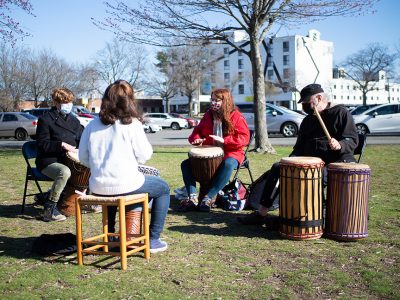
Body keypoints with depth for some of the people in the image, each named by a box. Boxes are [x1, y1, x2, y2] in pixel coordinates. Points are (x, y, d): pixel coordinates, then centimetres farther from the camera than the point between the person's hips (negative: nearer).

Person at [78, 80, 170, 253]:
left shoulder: (92, 125, 4)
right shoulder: (132, 124, -9)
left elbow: (83, 158, 8)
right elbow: (144, 155, -4)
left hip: (97, 187, 6)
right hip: (124, 185, -5)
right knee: (163, 188, 18)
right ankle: (153, 240, 17)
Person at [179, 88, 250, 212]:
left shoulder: (236, 117, -5)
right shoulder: (208, 115, 10)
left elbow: (244, 138, -12)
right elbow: (198, 131, 20)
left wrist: (224, 140, -23)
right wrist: (196, 139, -5)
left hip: (230, 153, -5)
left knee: (228, 164, -41)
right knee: (185, 164, -13)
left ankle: (208, 198, -38)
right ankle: (193, 198, -28)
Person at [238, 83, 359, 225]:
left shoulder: (341, 112, -1)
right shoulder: (308, 120, 19)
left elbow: (353, 140, -9)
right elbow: (300, 146, 20)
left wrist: (339, 145, -30)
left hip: (337, 162, -7)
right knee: (277, 168, -4)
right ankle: (261, 213, -5)